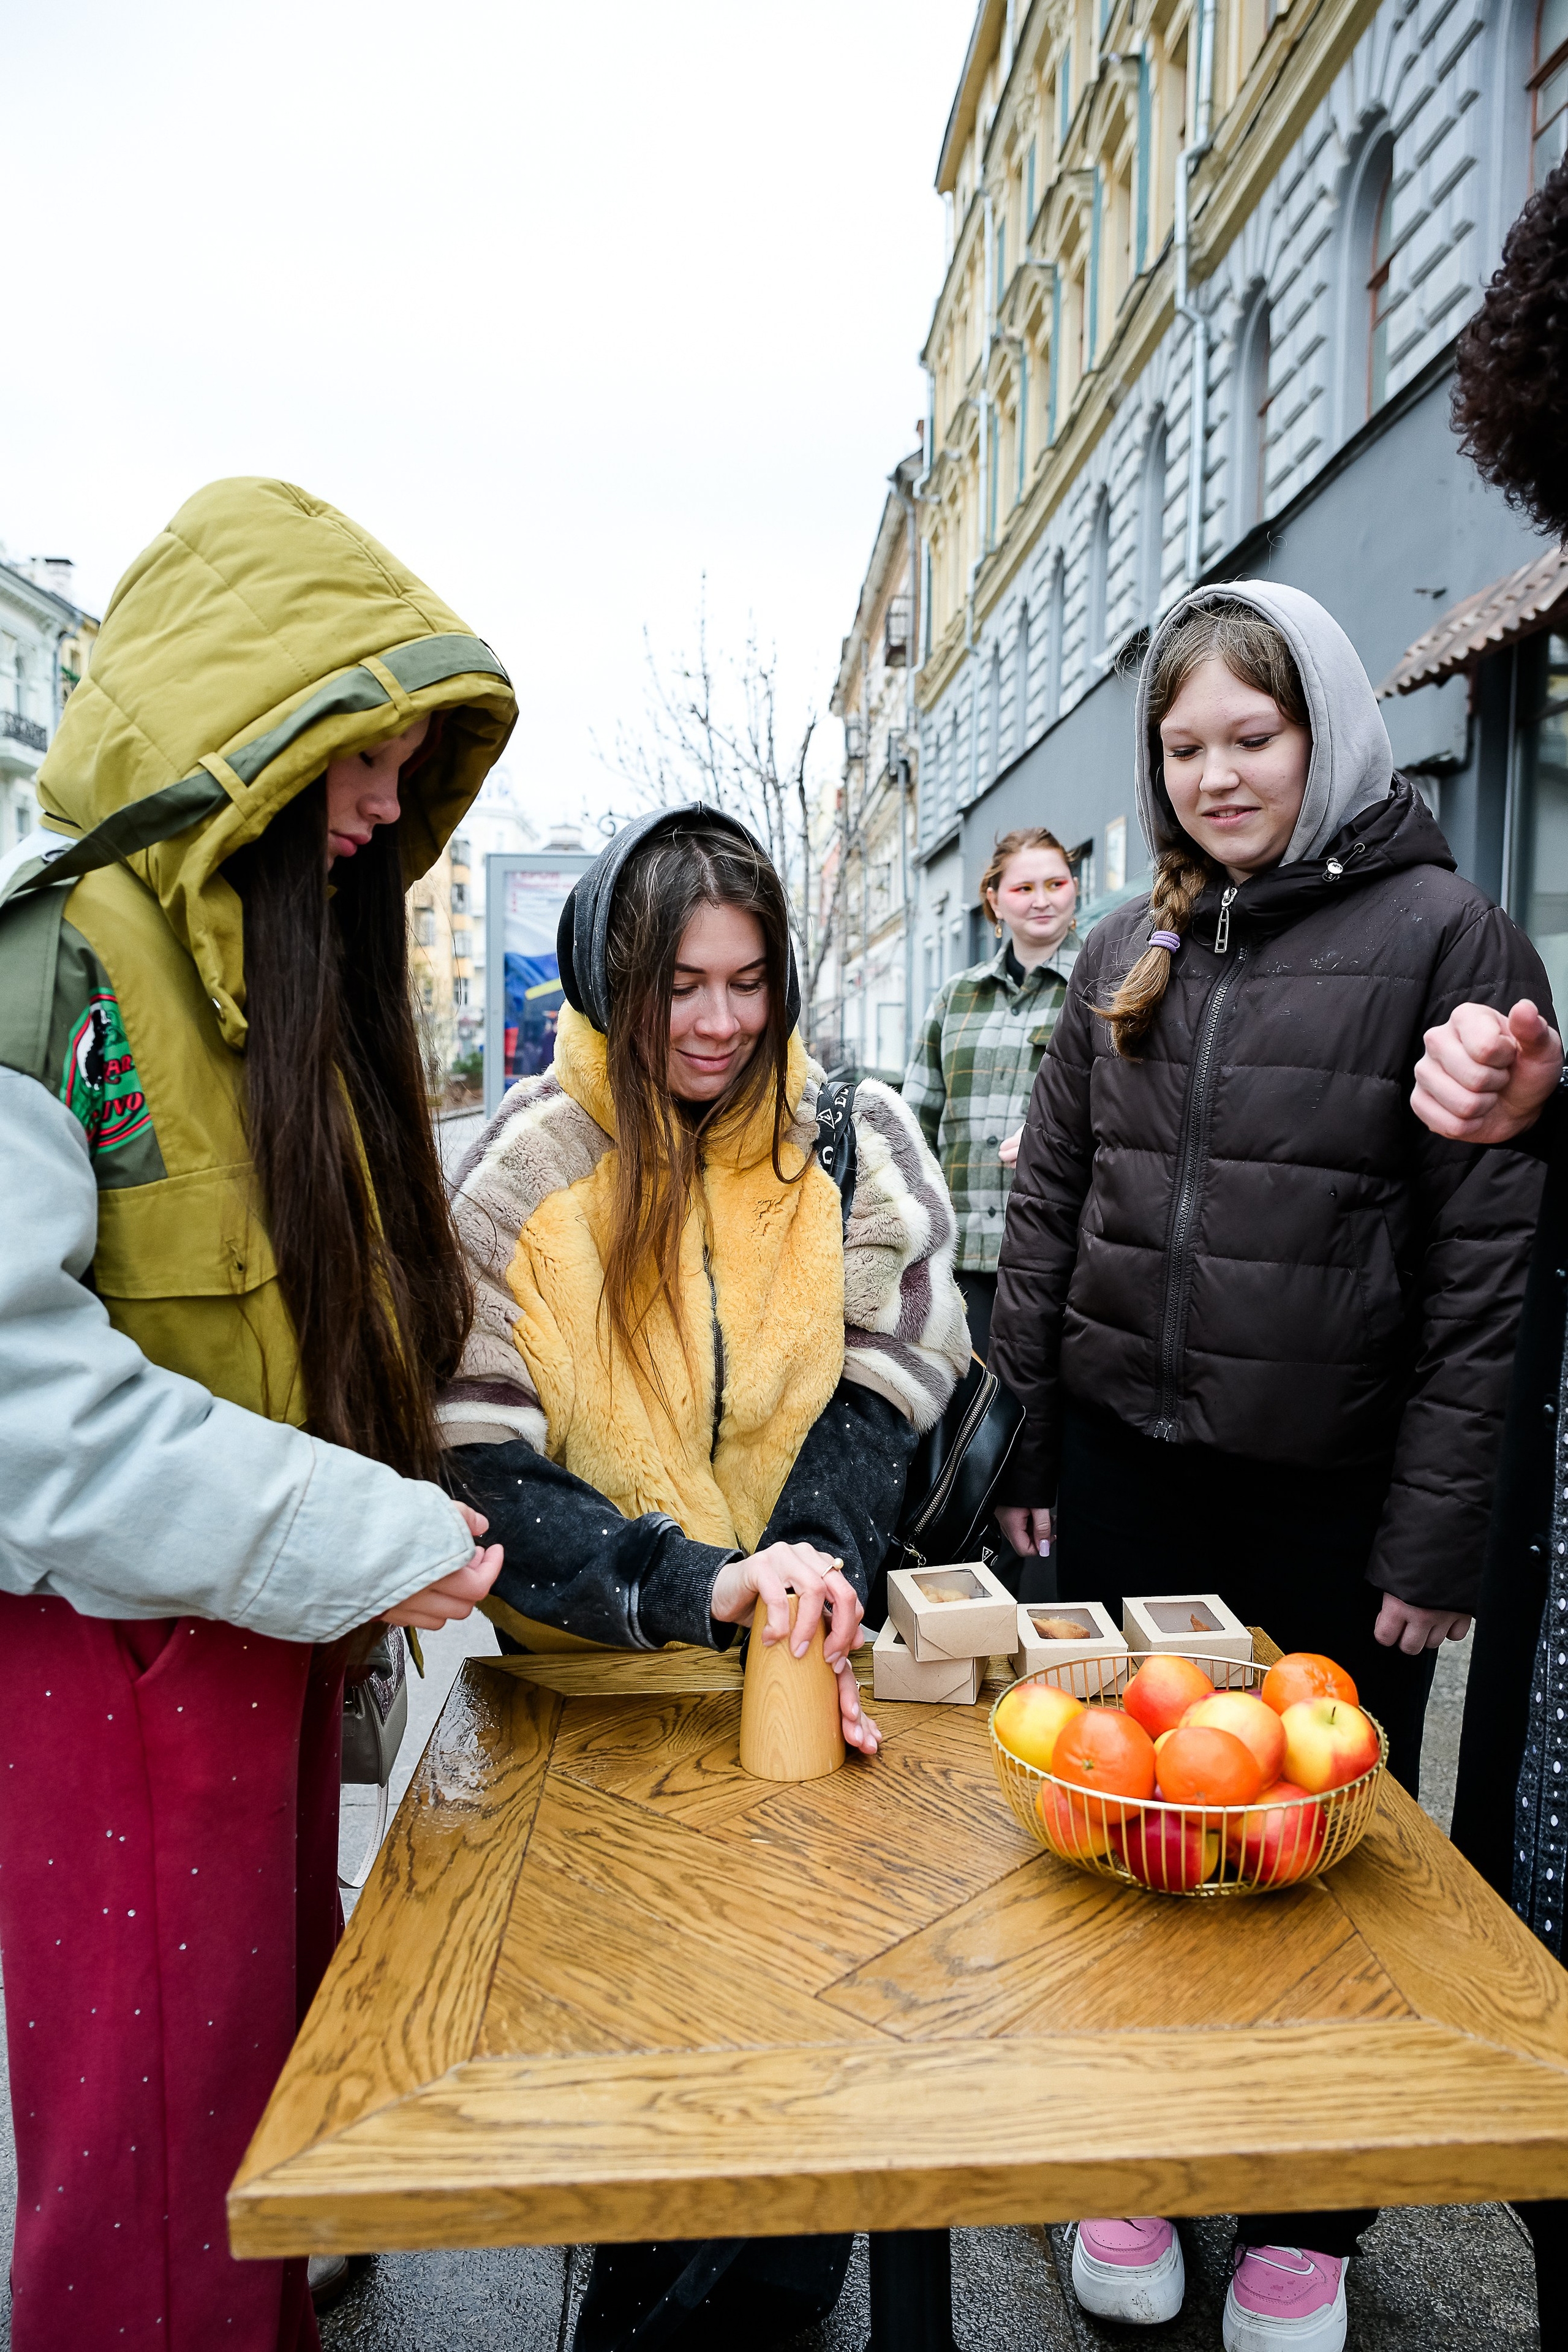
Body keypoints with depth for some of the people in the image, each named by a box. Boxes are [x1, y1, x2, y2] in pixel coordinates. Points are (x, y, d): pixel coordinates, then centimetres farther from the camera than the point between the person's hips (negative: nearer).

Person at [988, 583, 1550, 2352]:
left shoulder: (1443, 935, -6)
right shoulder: (1126, 955, 7)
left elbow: (1483, 1259, -9)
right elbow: (1045, 1212, 9)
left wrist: (1435, 1535, -11)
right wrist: (1020, 1440, 6)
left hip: (1327, 1497, -3)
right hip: (1120, 1472, 4)